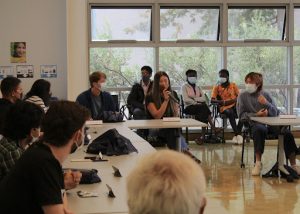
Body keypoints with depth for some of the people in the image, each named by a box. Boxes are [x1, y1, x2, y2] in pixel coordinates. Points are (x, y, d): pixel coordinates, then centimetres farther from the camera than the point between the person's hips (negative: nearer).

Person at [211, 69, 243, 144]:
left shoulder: (233, 85, 18)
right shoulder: (217, 87, 12)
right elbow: (212, 100, 1)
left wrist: (234, 100, -12)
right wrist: (223, 102, -16)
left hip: (234, 105, 2)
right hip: (224, 107, -2)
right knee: (230, 113, -37)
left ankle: (238, 134, -26)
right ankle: (237, 134, -34)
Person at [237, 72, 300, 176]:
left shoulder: (266, 94, 12)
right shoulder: (243, 96, 8)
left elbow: (275, 113, 9)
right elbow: (241, 115, 1)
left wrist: (266, 104, -9)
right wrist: (256, 115, -13)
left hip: (270, 123, 3)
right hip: (254, 123, -3)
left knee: (287, 133, -23)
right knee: (260, 130, -39)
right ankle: (258, 163, -31)